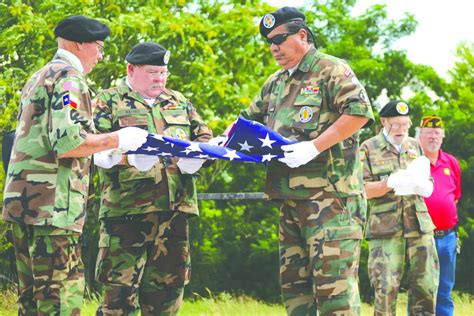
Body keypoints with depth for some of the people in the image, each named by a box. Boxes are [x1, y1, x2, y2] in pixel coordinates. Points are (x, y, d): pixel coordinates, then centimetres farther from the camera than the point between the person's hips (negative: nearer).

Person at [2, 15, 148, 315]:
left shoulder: (38, 79, 22)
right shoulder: (69, 79, -9)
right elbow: (68, 142, -21)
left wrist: (100, 153, 27)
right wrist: (117, 139, -9)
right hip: (52, 204, -10)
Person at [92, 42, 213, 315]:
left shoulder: (179, 102, 21)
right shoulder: (109, 102, 5)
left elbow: (205, 136, 21)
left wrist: (194, 156, -2)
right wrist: (131, 157, -24)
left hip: (174, 208, 5)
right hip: (127, 208, -5)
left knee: (169, 282, 8)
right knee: (121, 285, -9)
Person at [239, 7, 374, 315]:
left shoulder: (331, 70, -5)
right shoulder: (276, 83, 20)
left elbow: (359, 111, -18)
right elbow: (250, 119, 30)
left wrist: (315, 146, -22)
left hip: (330, 195, -9)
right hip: (291, 197, 9)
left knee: (333, 279, -14)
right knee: (293, 281, 9)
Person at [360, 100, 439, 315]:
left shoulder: (415, 147, 17)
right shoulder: (368, 149, 3)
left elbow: (429, 184, 18)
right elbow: (361, 189, -4)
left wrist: (423, 187, -6)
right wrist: (390, 183, -20)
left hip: (419, 225, 4)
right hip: (385, 228, -4)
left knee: (426, 285, -1)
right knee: (386, 288, -8)